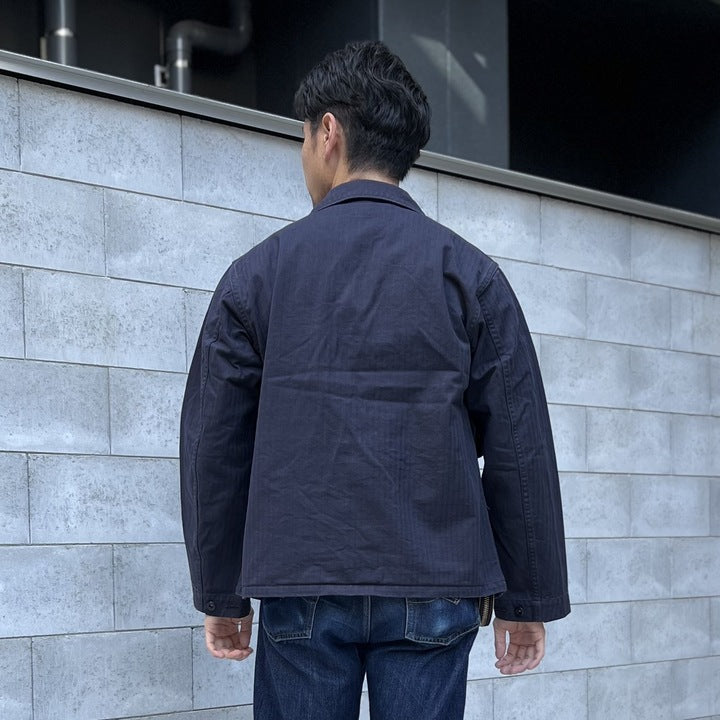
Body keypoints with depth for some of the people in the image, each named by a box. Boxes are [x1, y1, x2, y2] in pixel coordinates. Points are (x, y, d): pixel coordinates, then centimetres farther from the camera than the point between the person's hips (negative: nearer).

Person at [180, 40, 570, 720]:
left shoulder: (257, 274, 4)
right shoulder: (469, 274, 3)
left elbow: (213, 450, 5)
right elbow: (520, 450, 0)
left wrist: (221, 595, 13)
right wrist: (527, 600, 7)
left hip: (301, 589, 0)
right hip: (434, 588, 0)